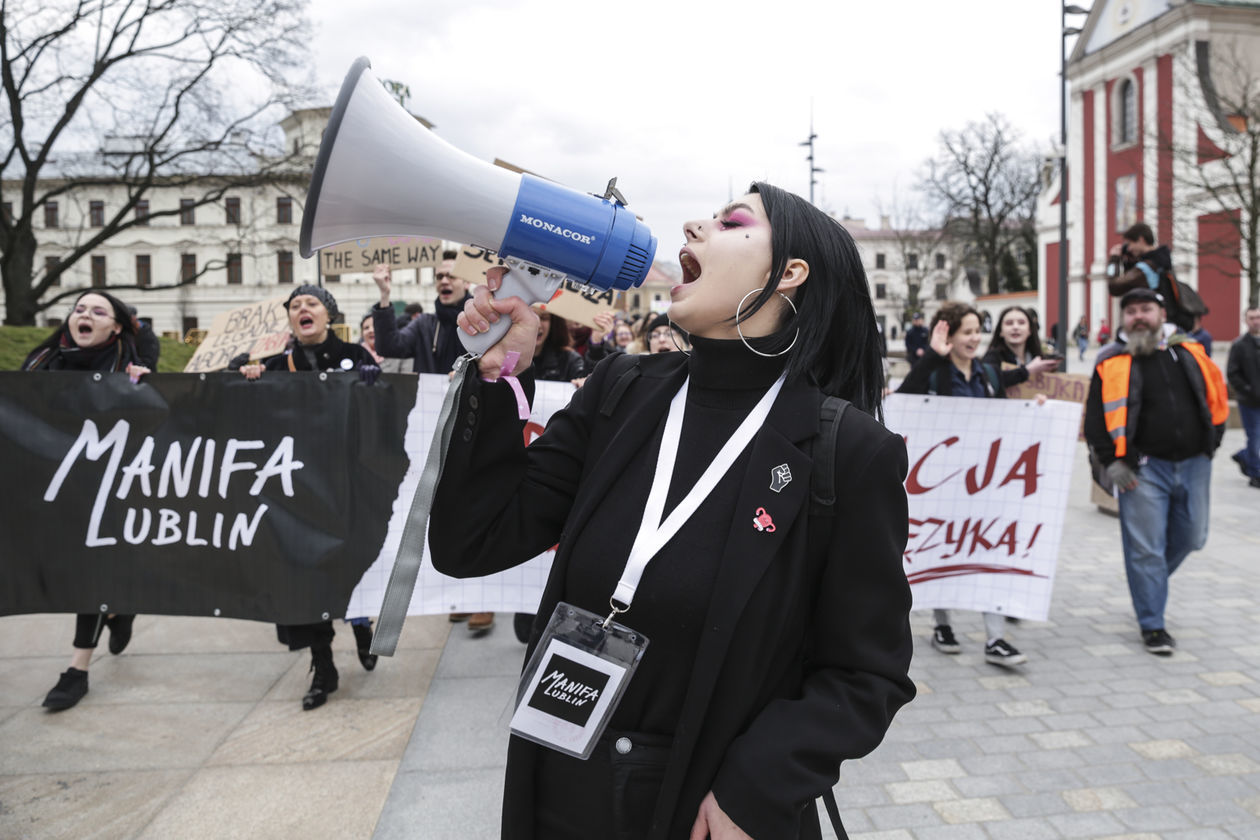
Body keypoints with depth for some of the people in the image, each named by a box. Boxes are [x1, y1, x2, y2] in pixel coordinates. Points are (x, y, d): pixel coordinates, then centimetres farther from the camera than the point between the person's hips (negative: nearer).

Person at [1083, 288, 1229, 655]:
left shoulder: (1190, 351, 6)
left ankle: (1149, 581, 43)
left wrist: (1211, 442, 10)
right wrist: (1112, 462, -9)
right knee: (1146, 547, -2)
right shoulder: (1112, 362, -3)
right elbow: (1096, 418, -3)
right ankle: (1152, 626, 10)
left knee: (1190, 537, 15)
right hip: (1143, 468, -4)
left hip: (1193, 464, 4)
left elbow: (1217, 398, 16)